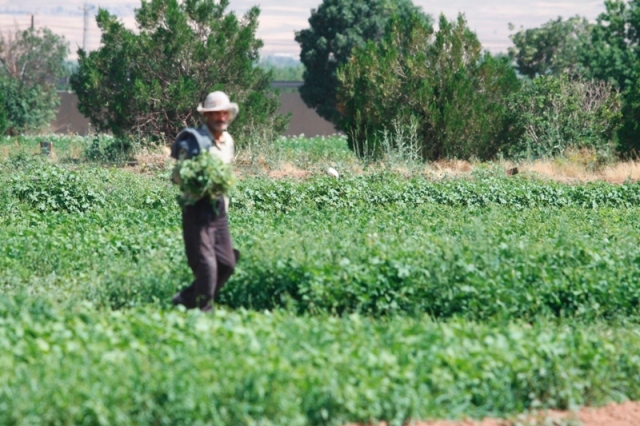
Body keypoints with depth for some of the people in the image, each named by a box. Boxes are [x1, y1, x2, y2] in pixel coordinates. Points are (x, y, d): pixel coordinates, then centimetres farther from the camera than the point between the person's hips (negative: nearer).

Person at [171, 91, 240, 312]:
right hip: (197, 207, -7)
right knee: (206, 263, -11)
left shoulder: (228, 141, 12)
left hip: (218, 207, 8)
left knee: (227, 264, 6)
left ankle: (187, 299, 20)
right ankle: (203, 310, 4)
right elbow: (178, 176, -9)